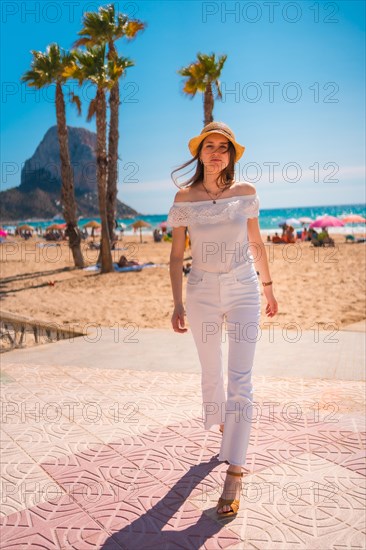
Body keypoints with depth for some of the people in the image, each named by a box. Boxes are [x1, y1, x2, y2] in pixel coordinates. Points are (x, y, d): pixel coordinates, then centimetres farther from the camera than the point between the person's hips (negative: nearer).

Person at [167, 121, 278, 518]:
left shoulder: (245, 193, -1)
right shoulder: (184, 198, -3)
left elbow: (256, 243, 9)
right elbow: (176, 254, -1)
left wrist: (268, 288, 13)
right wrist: (177, 304, -6)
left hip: (244, 291, 0)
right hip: (202, 292, 1)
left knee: (240, 378, -7)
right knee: (211, 374, 15)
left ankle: (234, 473, 0)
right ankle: (221, 426, 45)